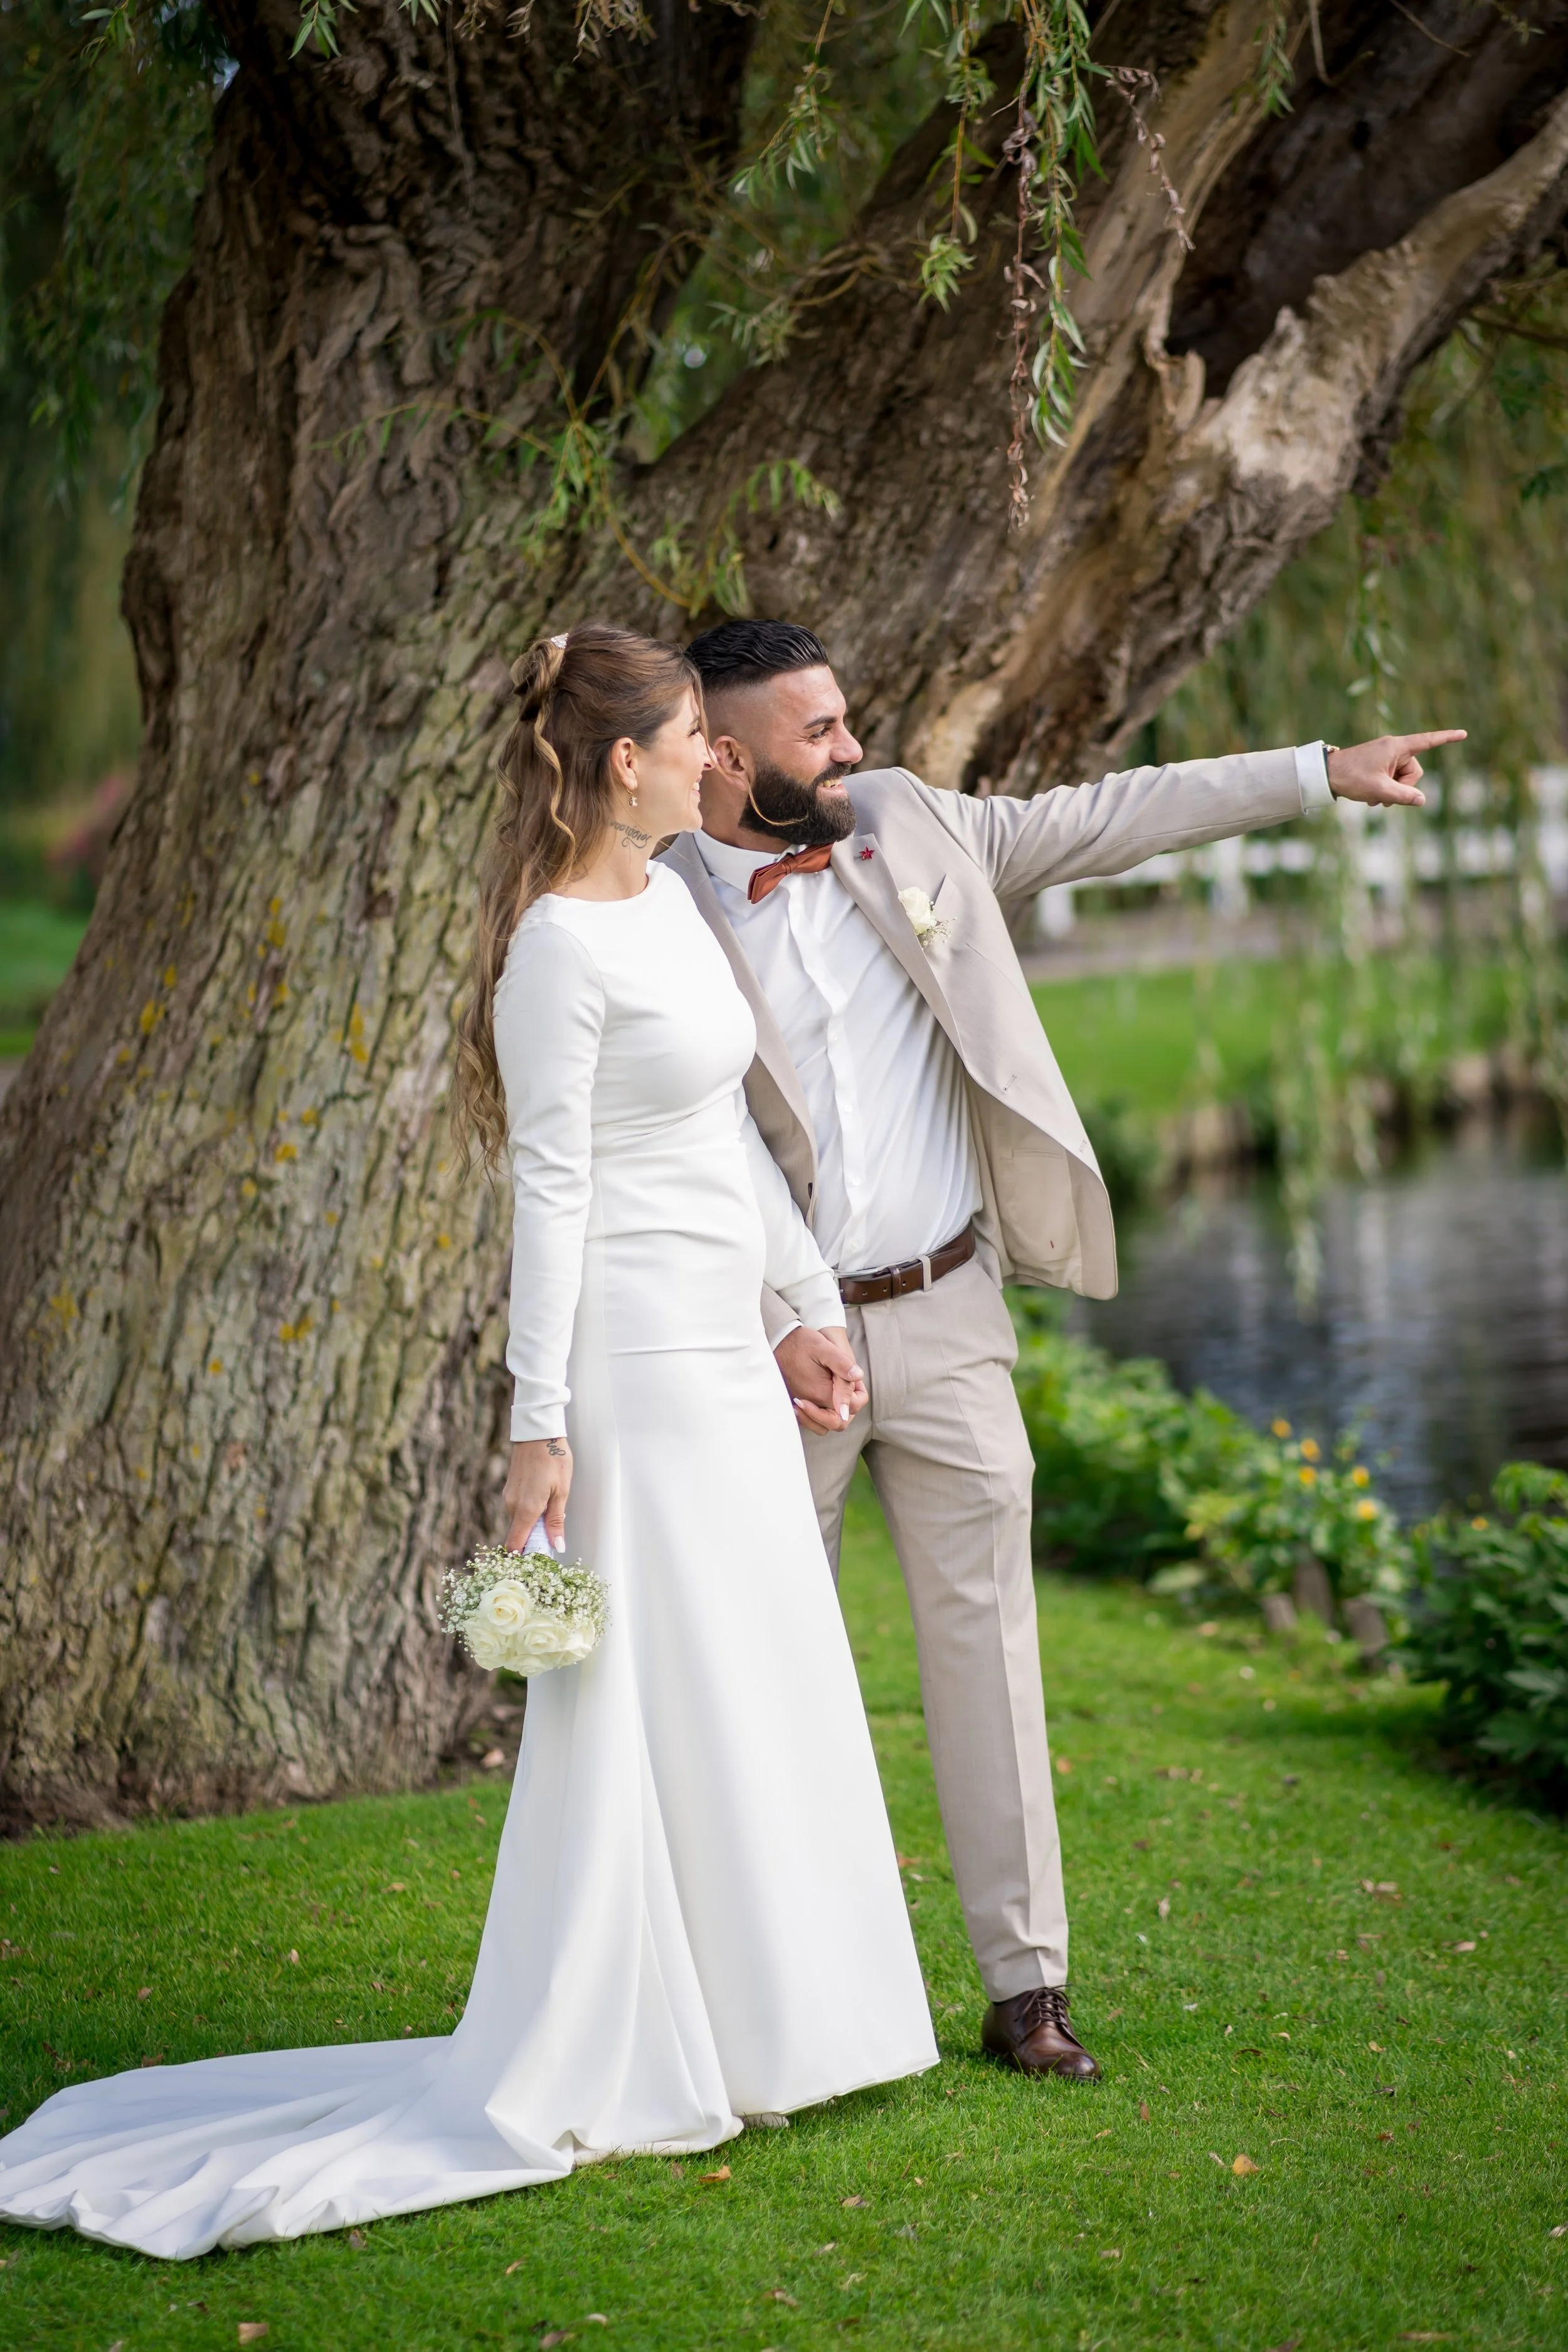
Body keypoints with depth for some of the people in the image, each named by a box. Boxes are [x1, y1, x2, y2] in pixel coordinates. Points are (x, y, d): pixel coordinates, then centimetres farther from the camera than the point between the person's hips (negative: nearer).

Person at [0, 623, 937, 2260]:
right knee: (640, 1708, -4)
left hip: (721, 1356, 10)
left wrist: (813, 1301, 20)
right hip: (633, 1357, -10)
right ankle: (580, 2074, 6)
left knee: (752, 1694, 14)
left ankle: (721, 2029, 25)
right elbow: (549, 1188, -17)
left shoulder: (669, 898, 13)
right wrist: (539, 1423, -19)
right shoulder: (561, 945, -15)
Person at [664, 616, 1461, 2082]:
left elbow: (1095, 822, 10)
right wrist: (772, 1335, -14)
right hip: (777, 1337, -3)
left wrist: (1319, 773, 11)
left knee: (986, 1634, 3)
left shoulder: (907, 825, 3)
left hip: (947, 1316, 3)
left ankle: (1025, 1986, 7)